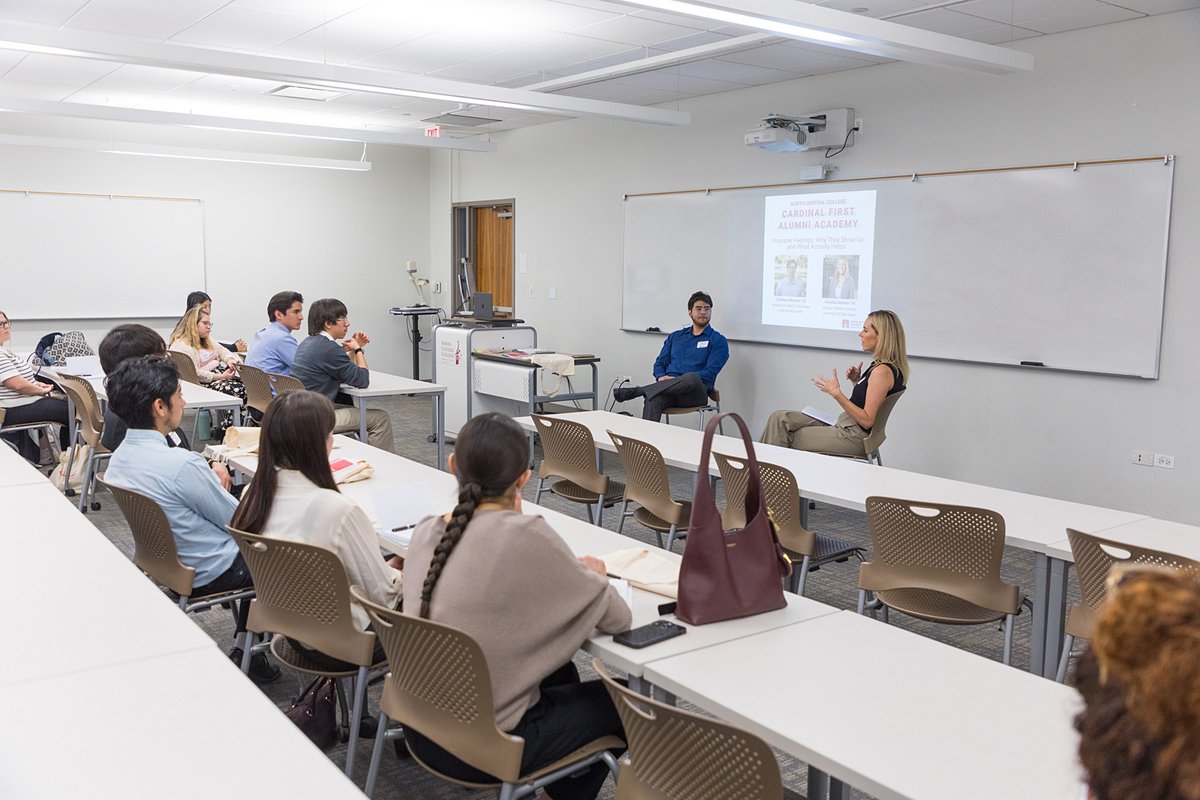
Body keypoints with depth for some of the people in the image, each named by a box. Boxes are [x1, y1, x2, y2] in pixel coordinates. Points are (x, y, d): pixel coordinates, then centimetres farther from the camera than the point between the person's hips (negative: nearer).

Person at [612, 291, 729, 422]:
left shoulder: (718, 341, 9)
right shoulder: (675, 336, 25)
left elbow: (710, 373, -3)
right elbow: (659, 363, 20)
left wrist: (679, 380, -14)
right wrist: (661, 377, -5)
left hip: (695, 393, -3)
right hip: (670, 389, 3)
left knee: (692, 378, -41)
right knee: (652, 399, -35)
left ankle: (636, 391, -37)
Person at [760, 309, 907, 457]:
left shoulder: (883, 371, -21)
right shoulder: (880, 365, 9)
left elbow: (867, 421, -23)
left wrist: (836, 394, -24)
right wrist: (857, 382, 4)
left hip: (853, 438, -10)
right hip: (846, 428, 10)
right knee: (780, 418, 5)